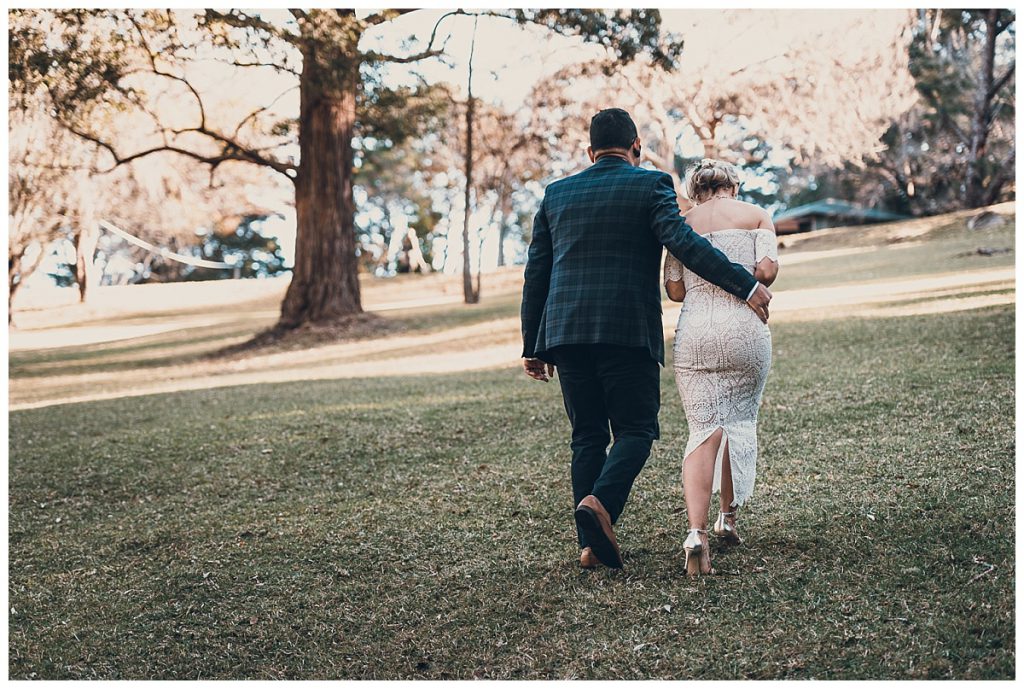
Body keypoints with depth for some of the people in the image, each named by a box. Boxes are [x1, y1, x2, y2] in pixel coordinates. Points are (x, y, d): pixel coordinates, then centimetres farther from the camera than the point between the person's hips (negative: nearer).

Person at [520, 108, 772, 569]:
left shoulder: (556, 194, 15)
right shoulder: (651, 185, 2)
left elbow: (536, 274, 13)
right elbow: (684, 242, -12)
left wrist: (533, 347, 17)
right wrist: (747, 285, -10)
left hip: (565, 332, 4)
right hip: (627, 332, -4)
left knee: (587, 437, 10)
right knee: (635, 430, 3)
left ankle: (590, 543, 4)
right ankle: (600, 503, -22)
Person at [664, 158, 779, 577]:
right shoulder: (757, 215, 9)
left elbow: (674, 290, 8)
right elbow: (767, 270, -4)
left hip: (694, 333, 1)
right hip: (745, 330, -1)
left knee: (703, 429, 0)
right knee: (740, 421, 18)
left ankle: (696, 532, -18)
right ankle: (728, 518, 27)